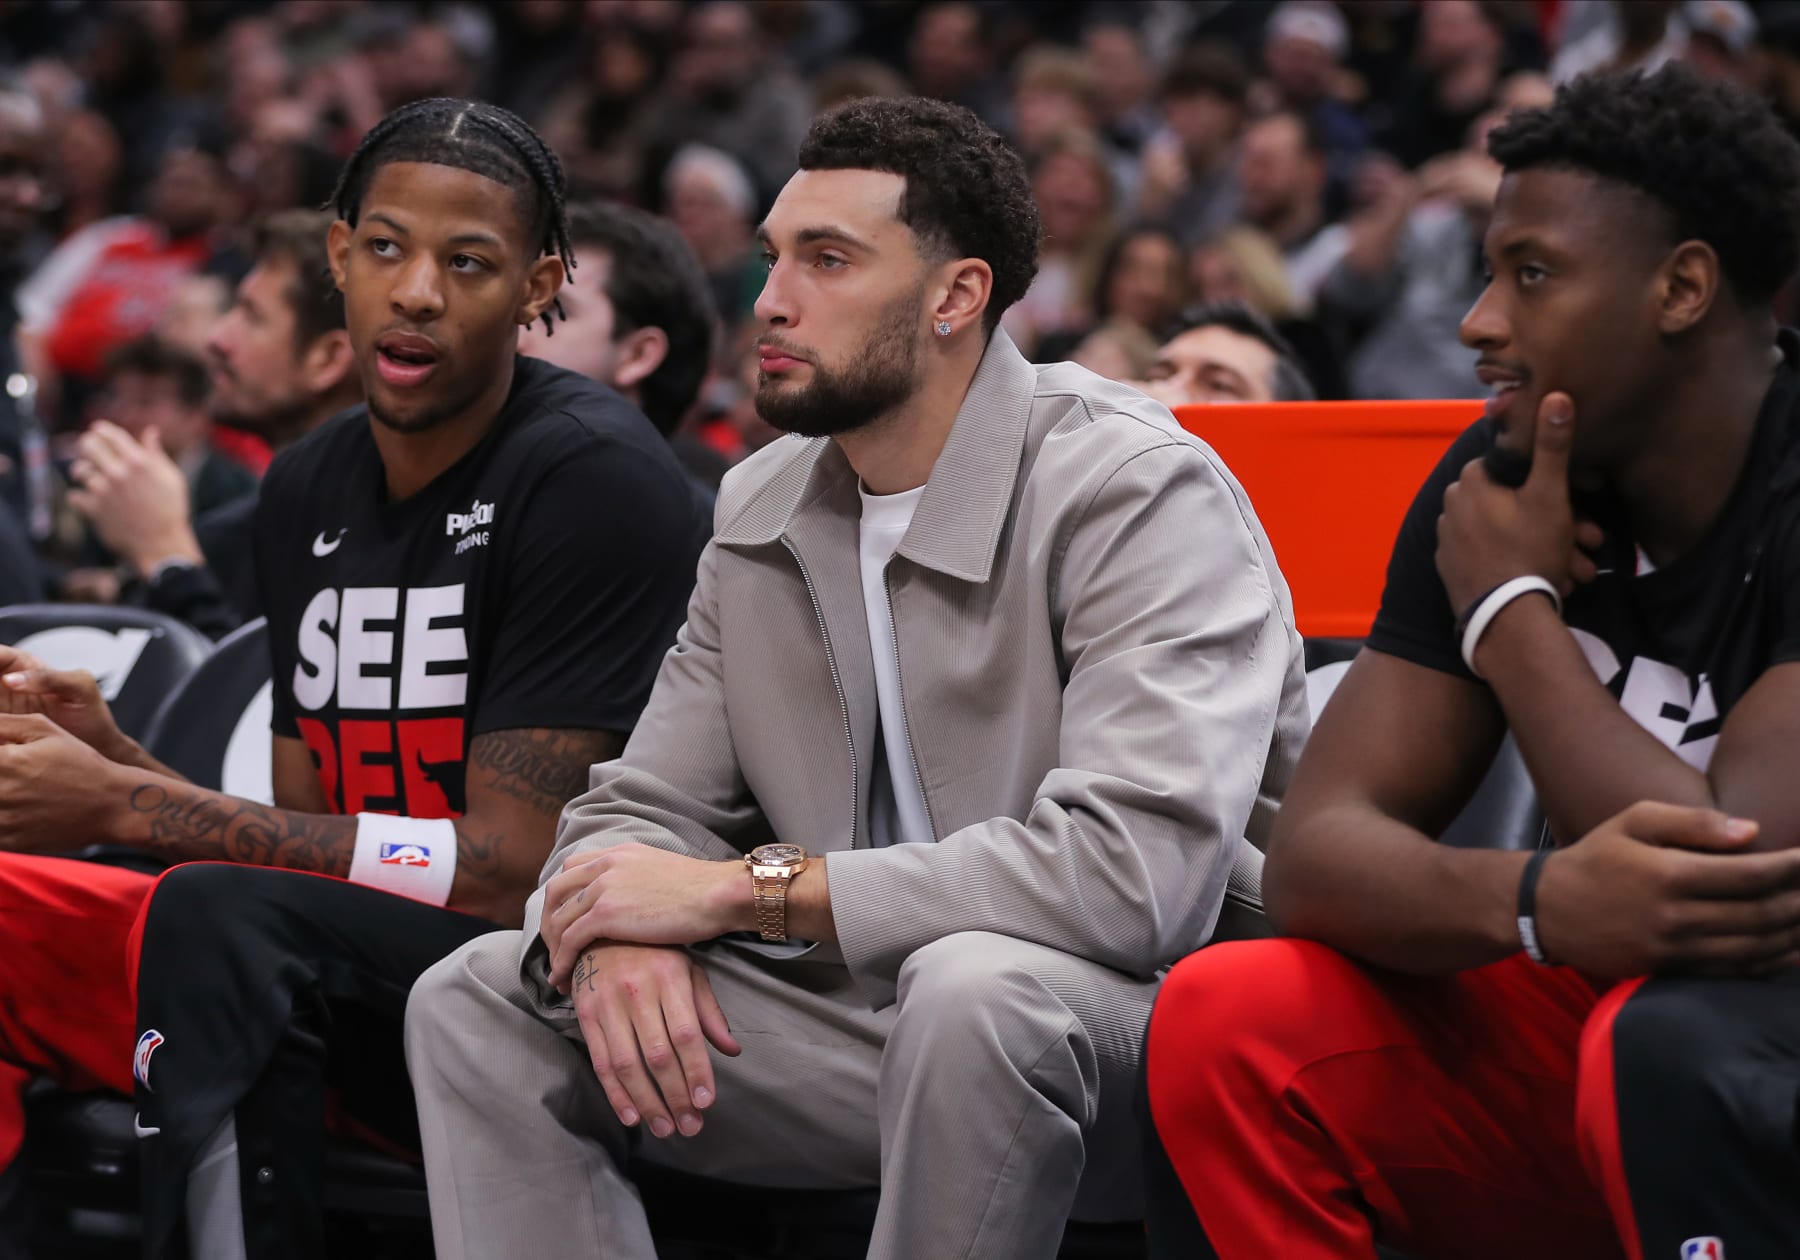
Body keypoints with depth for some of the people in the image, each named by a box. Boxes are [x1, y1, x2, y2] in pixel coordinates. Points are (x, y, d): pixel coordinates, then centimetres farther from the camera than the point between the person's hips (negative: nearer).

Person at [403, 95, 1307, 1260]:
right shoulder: (765, 508, 9)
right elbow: (647, 805, 12)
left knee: (970, 990, -40)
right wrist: (623, 928, -17)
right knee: (478, 1000, -4)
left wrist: (743, 890, -23)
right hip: (870, 1020, 7)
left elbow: (1142, 866, -29)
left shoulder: (1135, 494, -16)